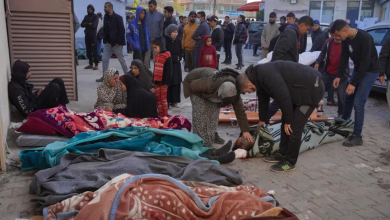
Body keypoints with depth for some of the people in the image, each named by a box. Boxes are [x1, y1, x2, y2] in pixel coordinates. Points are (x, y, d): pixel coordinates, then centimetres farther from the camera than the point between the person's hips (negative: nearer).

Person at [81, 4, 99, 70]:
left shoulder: (95, 16, -2)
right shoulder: (86, 17, 15)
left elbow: (94, 25, -16)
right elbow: (82, 25, 3)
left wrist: (86, 24, -5)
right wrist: (89, 24, -11)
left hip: (93, 35, -6)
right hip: (87, 35, 6)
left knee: (94, 50, -7)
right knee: (88, 50, 7)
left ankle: (96, 65, -5)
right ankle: (91, 64, 14)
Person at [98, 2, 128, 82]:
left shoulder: (118, 17, -11)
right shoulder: (106, 17, 8)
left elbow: (122, 30, -14)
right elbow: (105, 29, 15)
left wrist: (118, 42, -17)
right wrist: (105, 39, 4)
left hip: (116, 43, -6)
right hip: (108, 43, 6)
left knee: (122, 60, 5)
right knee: (105, 60, 2)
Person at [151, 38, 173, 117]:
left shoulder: (167, 56, -11)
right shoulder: (156, 56, 12)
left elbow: (169, 70, -13)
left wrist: (167, 81, -15)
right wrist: (153, 80, 16)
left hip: (163, 81, -7)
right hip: (157, 81, 7)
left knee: (163, 98, -1)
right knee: (158, 98, 11)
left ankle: (165, 115, 10)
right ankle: (160, 114, 20)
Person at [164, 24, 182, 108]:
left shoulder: (177, 41, 7)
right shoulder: (165, 41, -11)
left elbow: (180, 52, 14)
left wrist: (178, 58, -6)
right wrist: (175, 58, -11)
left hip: (176, 66, 6)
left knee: (176, 83, 7)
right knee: (167, 84, -5)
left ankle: (174, 101, 17)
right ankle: (166, 101, 1)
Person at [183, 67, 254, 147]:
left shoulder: (233, 90, -28)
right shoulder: (209, 84, -46)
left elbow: (240, 110, -24)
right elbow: (193, 85, -28)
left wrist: (245, 130, -24)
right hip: (194, 83, -5)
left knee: (214, 110, 0)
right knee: (201, 113, -14)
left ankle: (212, 135, 19)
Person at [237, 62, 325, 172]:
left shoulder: (266, 75, -27)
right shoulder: (259, 77, 6)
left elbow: (283, 97, -26)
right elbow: (263, 100, 21)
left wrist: (288, 121, -15)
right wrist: (262, 120, 33)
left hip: (312, 89, -10)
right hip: (298, 91, 10)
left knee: (294, 127, -8)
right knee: (285, 123, 14)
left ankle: (290, 162, 5)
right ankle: (283, 154, 26)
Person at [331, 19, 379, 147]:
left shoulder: (365, 38, -29)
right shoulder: (346, 39, -6)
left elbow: (365, 63, -29)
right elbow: (344, 58, 2)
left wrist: (353, 83, -27)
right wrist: (339, 76, -7)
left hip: (370, 71, -8)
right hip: (358, 69, 8)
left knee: (358, 103, -13)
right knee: (349, 97, 17)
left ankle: (357, 137, -6)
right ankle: (344, 121, 39)